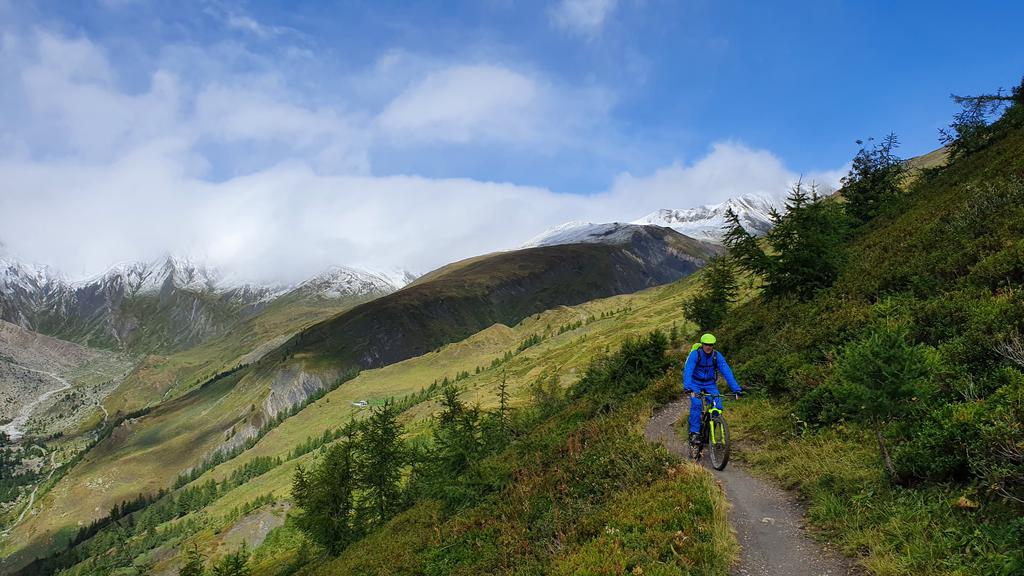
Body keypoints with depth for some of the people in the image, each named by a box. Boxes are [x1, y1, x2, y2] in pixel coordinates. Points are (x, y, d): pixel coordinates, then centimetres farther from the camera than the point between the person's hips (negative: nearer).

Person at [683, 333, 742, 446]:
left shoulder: (717, 355, -15)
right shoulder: (695, 354, -22)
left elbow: (727, 371, -20)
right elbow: (687, 370, -34)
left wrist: (736, 388, -30)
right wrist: (687, 387, -49)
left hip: (710, 383, 3)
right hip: (695, 383, -3)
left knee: (717, 406, -16)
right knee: (696, 404, -26)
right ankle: (694, 433, -19)